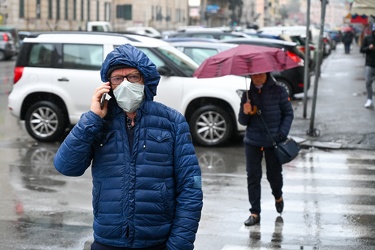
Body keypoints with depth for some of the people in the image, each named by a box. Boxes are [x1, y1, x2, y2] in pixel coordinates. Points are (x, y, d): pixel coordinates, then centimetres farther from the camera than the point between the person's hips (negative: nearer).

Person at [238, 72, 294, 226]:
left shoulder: (278, 92, -2)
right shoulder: (248, 94, 5)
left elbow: (288, 114, 0)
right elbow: (242, 121, 10)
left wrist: (282, 134, -12)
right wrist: (245, 113, -13)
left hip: (273, 142, -2)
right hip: (252, 142, 2)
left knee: (274, 175, 7)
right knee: (253, 176, 0)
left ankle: (278, 197, 40)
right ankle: (255, 212, 7)